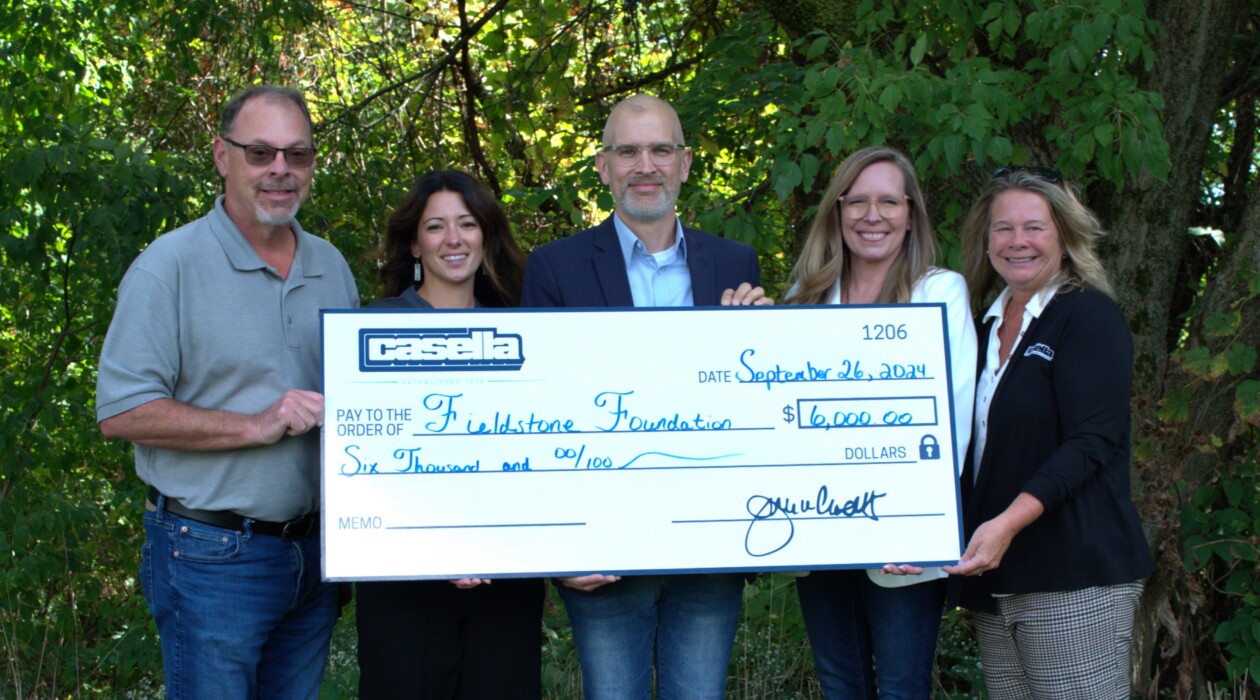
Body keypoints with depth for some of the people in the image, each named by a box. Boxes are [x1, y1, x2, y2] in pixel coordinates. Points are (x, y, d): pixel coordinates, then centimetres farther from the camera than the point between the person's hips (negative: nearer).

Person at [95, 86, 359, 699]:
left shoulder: (332, 267, 11)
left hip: (316, 551, 6)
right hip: (213, 557, -6)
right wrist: (255, 426, -20)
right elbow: (121, 412, -14)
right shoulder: (171, 265, -9)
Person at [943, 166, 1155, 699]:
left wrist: (1009, 522, -25)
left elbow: (1092, 441, -14)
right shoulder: (989, 327, 18)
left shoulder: (1088, 315, -3)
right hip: (994, 577, 7)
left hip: (1073, 574, -6)